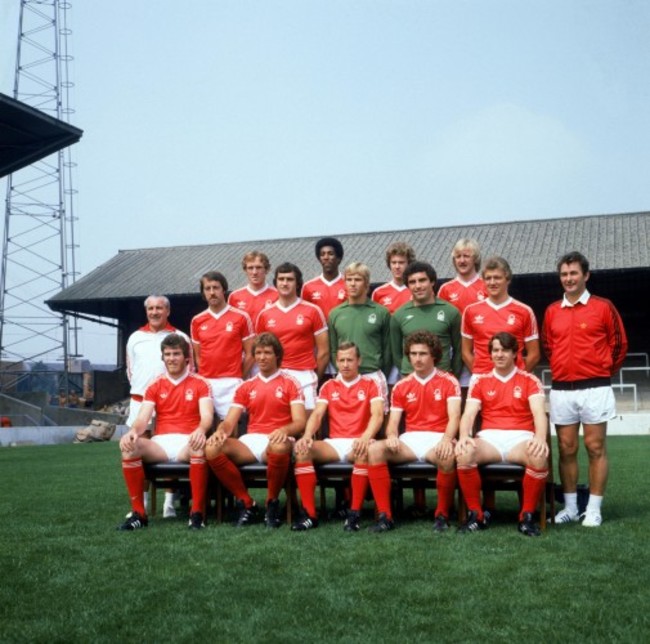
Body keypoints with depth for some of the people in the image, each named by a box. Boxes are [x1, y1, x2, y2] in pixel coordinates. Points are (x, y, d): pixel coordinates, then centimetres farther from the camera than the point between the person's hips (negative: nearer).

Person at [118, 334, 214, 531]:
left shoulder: (200, 383, 5)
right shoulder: (154, 385, 13)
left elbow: (207, 416, -9)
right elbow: (143, 418, 2)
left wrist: (200, 431, -34)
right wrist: (133, 431, -23)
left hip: (188, 442, -2)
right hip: (161, 442, 2)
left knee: (200, 446, -39)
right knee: (129, 446, -28)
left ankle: (198, 513, -29)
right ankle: (138, 513, -22)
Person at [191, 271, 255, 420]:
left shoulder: (241, 317, 0)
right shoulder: (197, 321, 10)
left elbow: (249, 354, 4)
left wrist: (239, 379, 4)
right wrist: (203, 379, 9)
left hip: (230, 384, -3)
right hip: (205, 383, 3)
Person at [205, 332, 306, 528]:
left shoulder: (290, 384, 6)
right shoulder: (245, 387, 17)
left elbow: (299, 422, -4)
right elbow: (229, 421, 10)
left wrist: (284, 430, -27)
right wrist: (221, 431, -15)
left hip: (276, 441, -3)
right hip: (250, 441, 4)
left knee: (279, 447, -42)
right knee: (211, 449, -25)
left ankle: (272, 502, -14)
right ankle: (246, 502, -10)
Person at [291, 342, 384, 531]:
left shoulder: (369, 384, 7)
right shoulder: (328, 386, 15)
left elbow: (377, 415, -8)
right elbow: (317, 414, 4)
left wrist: (366, 437, -29)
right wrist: (307, 435, -19)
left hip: (358, 442, -3)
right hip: (333, 443, 3)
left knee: (365, 450, -39)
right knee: (302, 449, -24)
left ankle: (355, 513, -31)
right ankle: (309, 513, -23)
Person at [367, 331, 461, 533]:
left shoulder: (448, 382, 3)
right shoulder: (401, 386, 12)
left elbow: (454, 416, -9)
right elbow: (393, 422, 8)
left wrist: (447, 439, -30)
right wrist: (392, 436, -17)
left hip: (437, 439, -3)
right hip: (409, 440, 3)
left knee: (447, 456, -39)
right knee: (374, 449, -24)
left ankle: (442, 515, -15)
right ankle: (384, 515, -22)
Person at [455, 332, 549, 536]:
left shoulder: (529, 380, 9)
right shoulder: (480, 381, 13)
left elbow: (539, 413, -6)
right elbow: (469, 414, 1)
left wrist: (540, 438, -29)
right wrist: (463, 436, -23)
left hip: (520, 438, -1)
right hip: (489, 438, 1)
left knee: (539, 456, -35)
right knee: (463, 453, -31)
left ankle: (527, 516, -15)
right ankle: (475, 514, -14)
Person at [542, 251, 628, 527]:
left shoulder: (603, 307, -1)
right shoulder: (552, 311, 9)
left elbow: (619, 344, 4)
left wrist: (603, 371, 9)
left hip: (594, 389, -3)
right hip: (561, 390, 4)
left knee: (595, 448, 0)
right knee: (566, 450, 7)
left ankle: (594, 510, 7)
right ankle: (570, 507, 16)